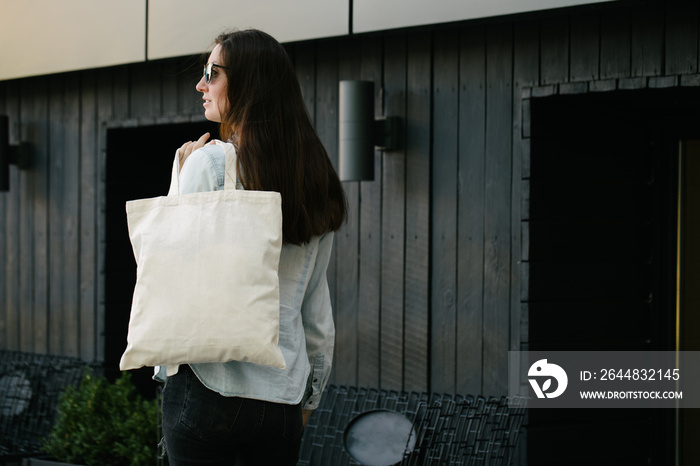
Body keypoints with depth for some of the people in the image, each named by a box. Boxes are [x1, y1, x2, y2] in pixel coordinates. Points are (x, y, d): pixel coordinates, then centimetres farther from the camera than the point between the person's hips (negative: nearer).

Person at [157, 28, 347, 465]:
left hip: (208, 381, -5)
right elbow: (318, 309, 13)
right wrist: (311, 395, 21)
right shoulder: (315, 179, 9)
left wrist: (181, 176, 3)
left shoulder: (209, 163, -9)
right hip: (282, 396, 5)